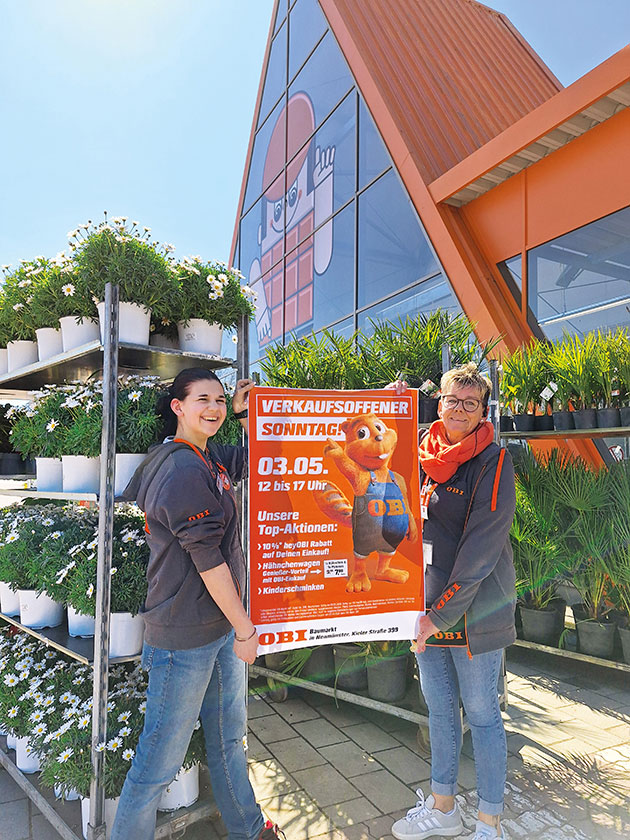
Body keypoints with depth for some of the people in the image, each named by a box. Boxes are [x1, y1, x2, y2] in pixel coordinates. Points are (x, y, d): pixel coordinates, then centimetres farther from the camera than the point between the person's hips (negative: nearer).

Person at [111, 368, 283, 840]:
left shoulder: (210, 460, 7)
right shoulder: (182, 469, -20)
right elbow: (207, 558, -21)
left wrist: (246, 415, 9)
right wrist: (244, 627, -14)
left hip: (221, 624, 10)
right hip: (185, 635, -10)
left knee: (229, 735, 25)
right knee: (163, 757, 7)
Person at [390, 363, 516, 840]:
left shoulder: (493, 464, -13)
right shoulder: (422, 455, 3)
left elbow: (479, 553, -17)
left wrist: (440, 615, -17)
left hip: (475, 613, -5)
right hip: (426, 607, 5)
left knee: (482, 715, 10)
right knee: (440, 709, 19)